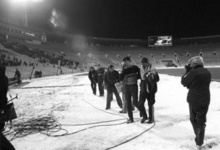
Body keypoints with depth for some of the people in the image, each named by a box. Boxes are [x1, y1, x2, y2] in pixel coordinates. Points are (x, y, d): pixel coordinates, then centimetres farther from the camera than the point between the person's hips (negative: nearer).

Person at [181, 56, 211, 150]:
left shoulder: (193, 72, -16)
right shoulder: (207, 72, 5)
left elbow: (184, 82, -7)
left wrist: (187, 71, 4)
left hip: (194, 99, -4)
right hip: (205, 100, 5)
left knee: (193, 119, 17)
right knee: (201, 121, 10)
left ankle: (198, 138, 21)